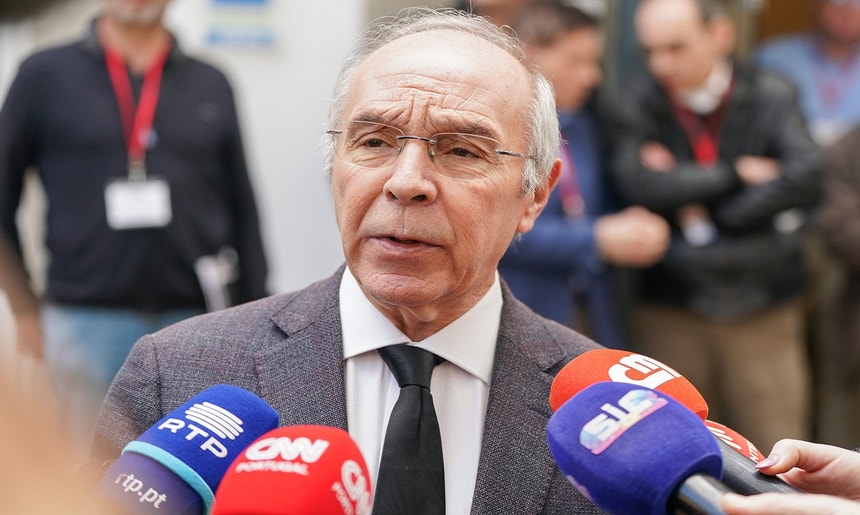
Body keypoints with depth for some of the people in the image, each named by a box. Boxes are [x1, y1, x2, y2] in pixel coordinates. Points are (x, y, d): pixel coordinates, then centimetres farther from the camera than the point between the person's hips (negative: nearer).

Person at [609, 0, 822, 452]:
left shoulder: (769, 96, 0)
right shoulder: (638, 104, 0)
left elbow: (806, 176, -15)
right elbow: (637, 184, -17)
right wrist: (737, 173, -12)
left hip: (764, 310, 0)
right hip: (670, 314, 0)